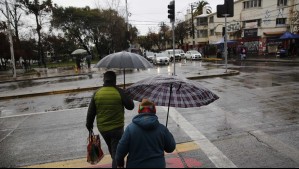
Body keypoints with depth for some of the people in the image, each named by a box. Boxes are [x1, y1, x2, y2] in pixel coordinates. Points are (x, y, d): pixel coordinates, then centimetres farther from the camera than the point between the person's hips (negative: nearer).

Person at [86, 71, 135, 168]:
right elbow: (130, 106, -6)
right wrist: (127, 98, 13)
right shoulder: (119, 92, -14)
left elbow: (91, 112, 1)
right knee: (116, 152, 5)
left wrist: (89, 125, 15)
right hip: (117, 128, -5)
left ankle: (116, 163, 47)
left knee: (111, 149, 27)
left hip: (102, 128, 5)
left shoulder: (97, 93, -4)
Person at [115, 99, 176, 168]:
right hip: (157, 165, 1)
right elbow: (171, 148, 1)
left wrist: (120, 162, 9)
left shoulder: (131, 128, -13)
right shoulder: (162, 128, -10)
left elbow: (121, 149, -9)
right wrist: (168, 134, 17)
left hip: (135, 165, 0)